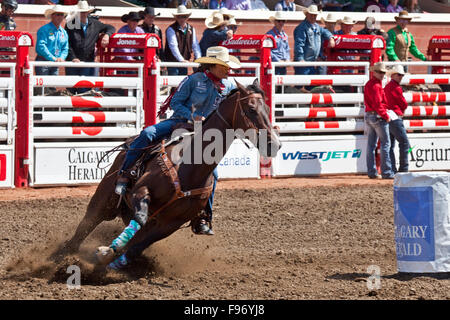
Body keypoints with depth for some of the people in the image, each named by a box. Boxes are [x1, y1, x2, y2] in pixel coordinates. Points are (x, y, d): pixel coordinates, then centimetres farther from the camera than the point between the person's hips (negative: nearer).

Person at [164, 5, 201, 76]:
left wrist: (198, 58, -10)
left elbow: (195, 45, 7)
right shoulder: (171, 29, -9)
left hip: (185, 62, 5)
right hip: (172, 61, -5)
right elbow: (173, 46, -19)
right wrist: (182, 60, -28)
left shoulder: (191, 29, 9)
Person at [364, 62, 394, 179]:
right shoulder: (375, 85, -15)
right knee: (385, 144, -5)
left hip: (368, 116, 10)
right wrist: (386, 116, -13)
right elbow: (378, 104, -21)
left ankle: (371, 172, 10)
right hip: (378, 117, -10)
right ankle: (386, 172, -7)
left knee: (371, 145, 9)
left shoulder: (368, 84, 15)